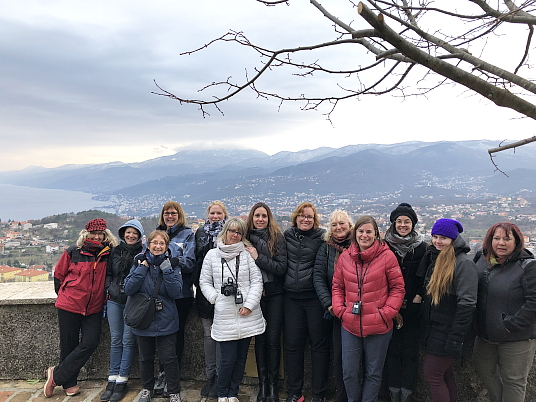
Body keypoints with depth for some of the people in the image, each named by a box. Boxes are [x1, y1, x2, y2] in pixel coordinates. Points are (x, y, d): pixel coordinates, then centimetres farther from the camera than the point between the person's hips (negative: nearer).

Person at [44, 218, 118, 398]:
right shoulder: (73, 252, -7)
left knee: (90, 344, -6)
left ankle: (56, 375, 13)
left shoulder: (108, 254, -2)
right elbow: (58, 274, 5)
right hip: (69, 306, -2)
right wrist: (64, 295, 8)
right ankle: (69, 383, 26)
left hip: (94, 308, 2)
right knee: (69, 346, 7)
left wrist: (102, 296, 4)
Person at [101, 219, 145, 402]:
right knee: (115, 340, 9)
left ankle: (122, 382, 11)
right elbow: (107, 274, 15)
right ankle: (112, 381, 17)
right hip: (114, 300, 4)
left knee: (128, 341, 1)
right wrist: (110, 288, 1)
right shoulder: (115, 251, 10)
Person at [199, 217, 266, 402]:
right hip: (224, 315, -1)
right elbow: (204, 282, 9)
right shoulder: (212, 255, 6)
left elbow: (257, 281, 1)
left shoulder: (247, 254, 3)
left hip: (247, 315, 1)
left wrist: (249, 305, -7)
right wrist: (216, 298, -4)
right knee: (228, 358, -2)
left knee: (241, 357, 10)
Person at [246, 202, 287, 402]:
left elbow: (282, 268, -12)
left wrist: (258, 257, -17)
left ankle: (273, 383, 18)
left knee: (273, 339, 3)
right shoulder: (247, 238, 1)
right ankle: (262, 383, 23)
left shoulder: (278, 238, -5)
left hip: (274, 294, -2)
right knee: (259, 339, 10)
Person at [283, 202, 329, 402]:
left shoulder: (321, 237, -2)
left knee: (319, 343, 5)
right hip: (291, 297, 3)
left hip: (314, 296, -3)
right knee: (292, 344, 8)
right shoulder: (287, 236, 8)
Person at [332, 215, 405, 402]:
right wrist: (340, 309, -2)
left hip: (378, 327, -3)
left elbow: (398, 288, -4)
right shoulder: (344, 257, 2)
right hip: (350, 326, 3)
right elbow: (337, 287, 10)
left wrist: (386, 312, -12)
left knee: (373, 373, 14)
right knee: (349, 372, 13)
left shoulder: (387, 256, -8)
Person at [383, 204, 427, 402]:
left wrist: (416, 301, -7)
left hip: (413, 309, 0)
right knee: (393, 350, 5)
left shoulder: (421, 247, 3)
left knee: (410, 352, 5)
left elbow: (425, 279, 4)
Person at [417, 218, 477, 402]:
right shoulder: (434, 258, 8)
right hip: (433, 328, 8)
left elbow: (467, 304, -22)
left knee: (432, 375, -2)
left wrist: (456, 337, -22)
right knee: (444, 374, 17)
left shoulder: (463, 263, -17)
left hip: (448, 331, -8)